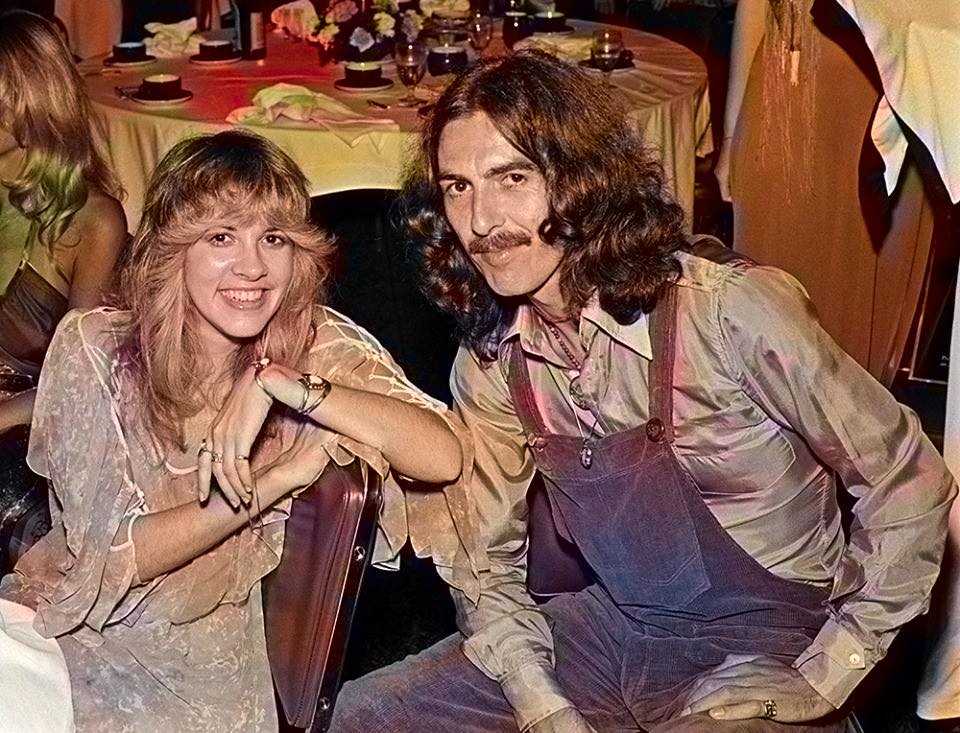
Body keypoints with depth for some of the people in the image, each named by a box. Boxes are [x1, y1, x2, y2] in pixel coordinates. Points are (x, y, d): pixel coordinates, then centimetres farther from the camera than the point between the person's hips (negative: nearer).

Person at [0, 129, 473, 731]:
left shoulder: (321, 346, -8)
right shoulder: (94, 349, -11)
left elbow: (443, 457, -23)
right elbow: (112, 557, -14)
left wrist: (276, 383, -29)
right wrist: (275, 482, -22)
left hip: (217, 659, 2)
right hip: (78, 630, -1)